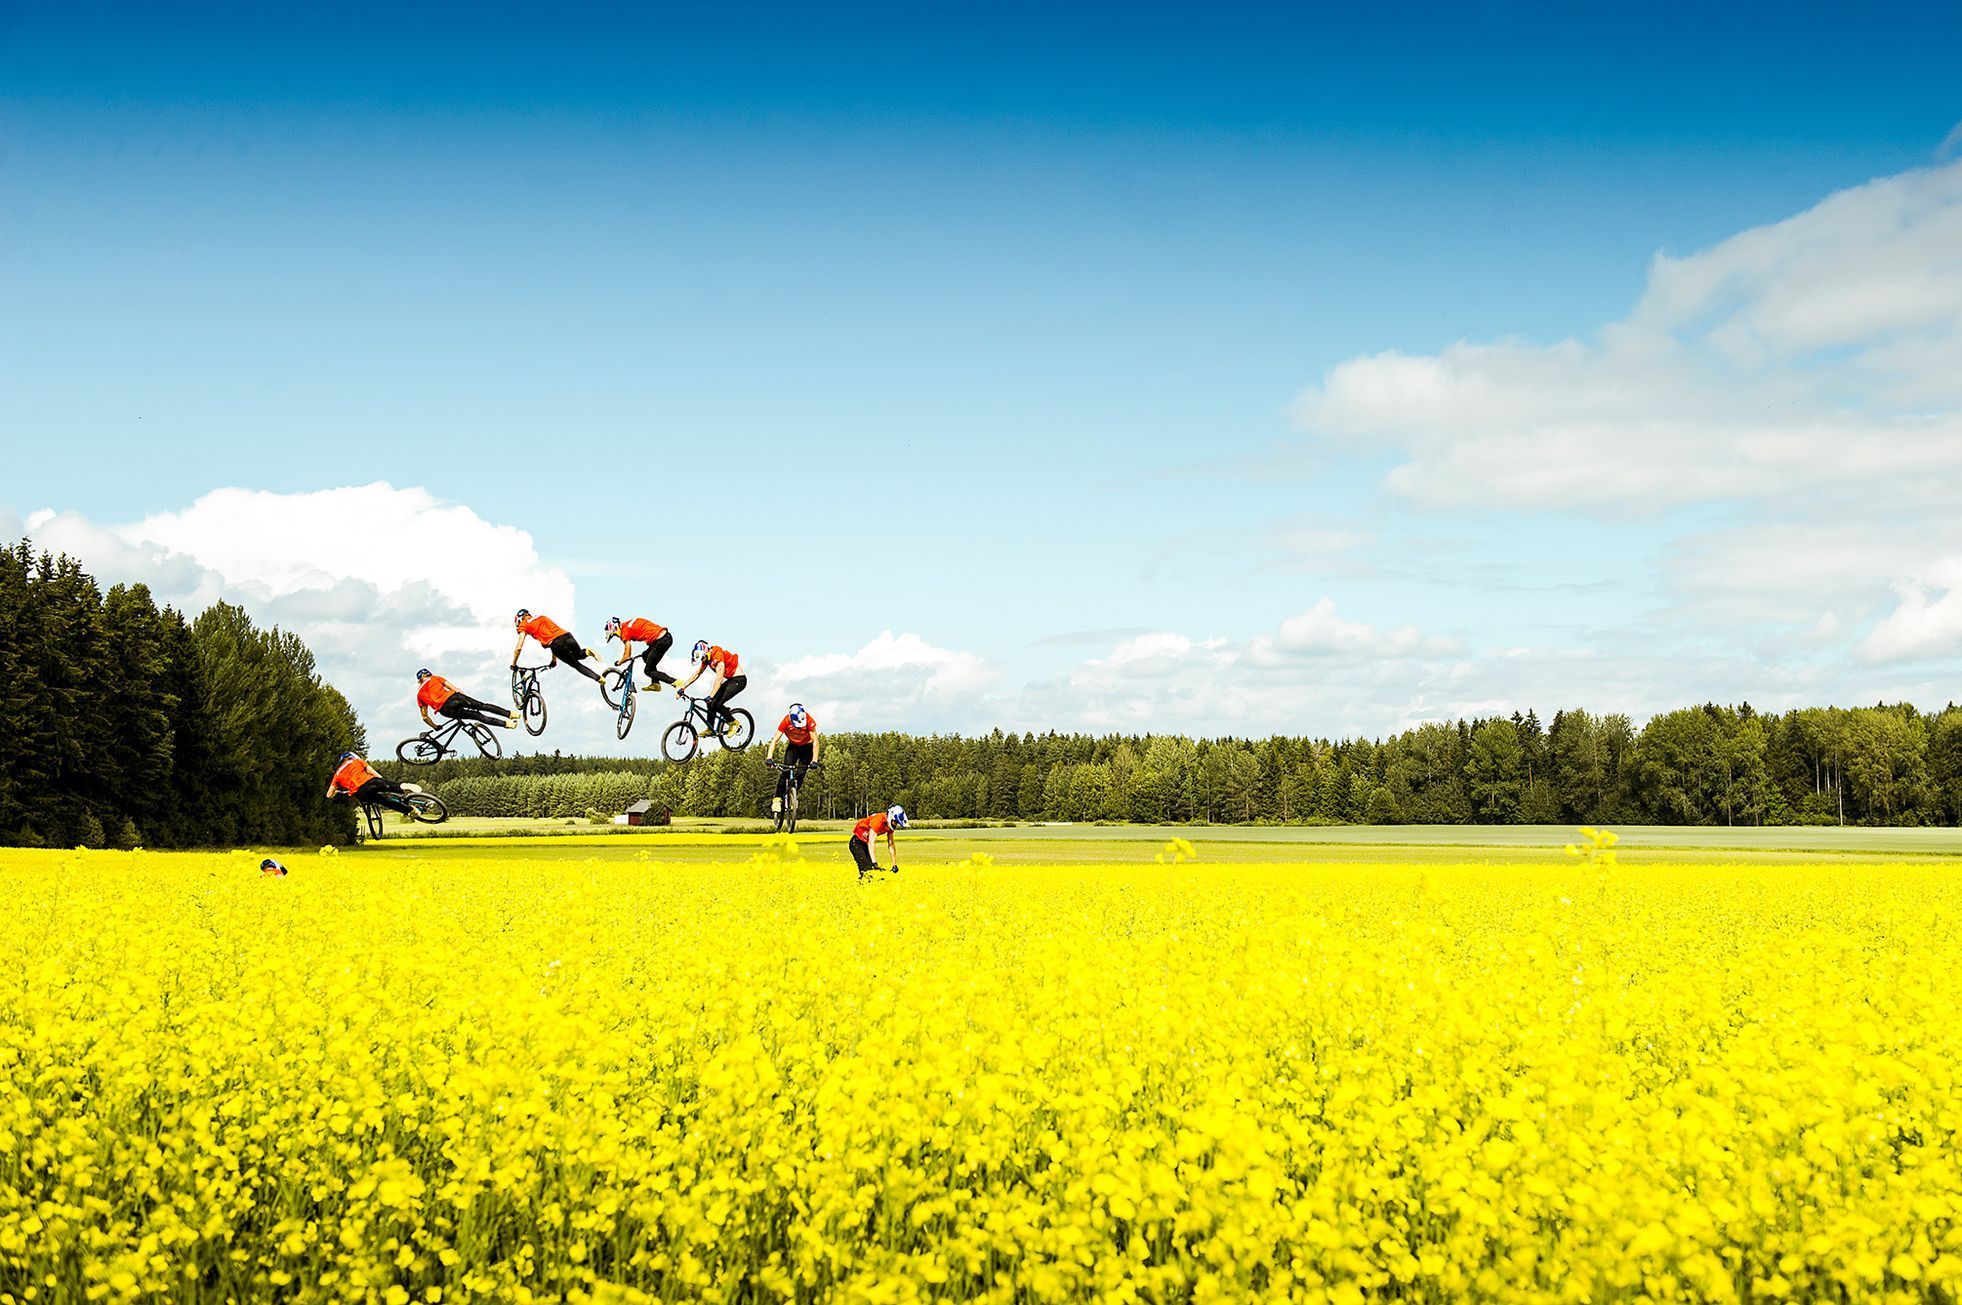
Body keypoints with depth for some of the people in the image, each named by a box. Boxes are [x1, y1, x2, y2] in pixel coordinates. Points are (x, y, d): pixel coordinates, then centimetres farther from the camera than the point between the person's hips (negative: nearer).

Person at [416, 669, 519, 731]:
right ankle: (510, 714, 8)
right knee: (483, 706, 13)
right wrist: (466, 698, 16)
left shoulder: (419, 695, 23)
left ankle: (505, 723, -7)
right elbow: (454, 688, 13)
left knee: (478, 716, 4)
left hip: (445, 709, 1)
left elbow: (424, 717, 19)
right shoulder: (435, 678, 22)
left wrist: (435, 727, 30)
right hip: (453, 697, -1)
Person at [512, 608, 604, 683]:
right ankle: (587, 652, -4)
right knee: (579, 655, 32)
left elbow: (518, 648, 10)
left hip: (558, 643, -5)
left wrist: (513, 665, 24)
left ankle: (598, 678, -14)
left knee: (577, 665, 10)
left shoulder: (524, 625, 16)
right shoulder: (542, 617, 34)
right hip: (567, 635, 5)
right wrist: (554, 660, 44)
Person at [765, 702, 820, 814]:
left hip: (807, 747, -1)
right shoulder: (786, 721, -28)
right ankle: (777, 799, -14)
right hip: (793, 746, 1)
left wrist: (814, 760, -39)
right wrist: (769, 757, -40)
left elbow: (815, 741, -29)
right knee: (785, 770, -18)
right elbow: (775, 740, -28)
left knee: (800, 773, -16)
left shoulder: (809, 721, -31)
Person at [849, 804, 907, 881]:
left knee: (872, 869, -4)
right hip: (857, 842, -8)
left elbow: (891, 844, 2)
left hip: (865, 844, 8)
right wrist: (874, 862, -43)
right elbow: (871, 842, -37)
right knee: (865, 869, -20)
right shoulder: (878, 820, -31)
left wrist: (895, 864, 0)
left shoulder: (890, 824, -6)